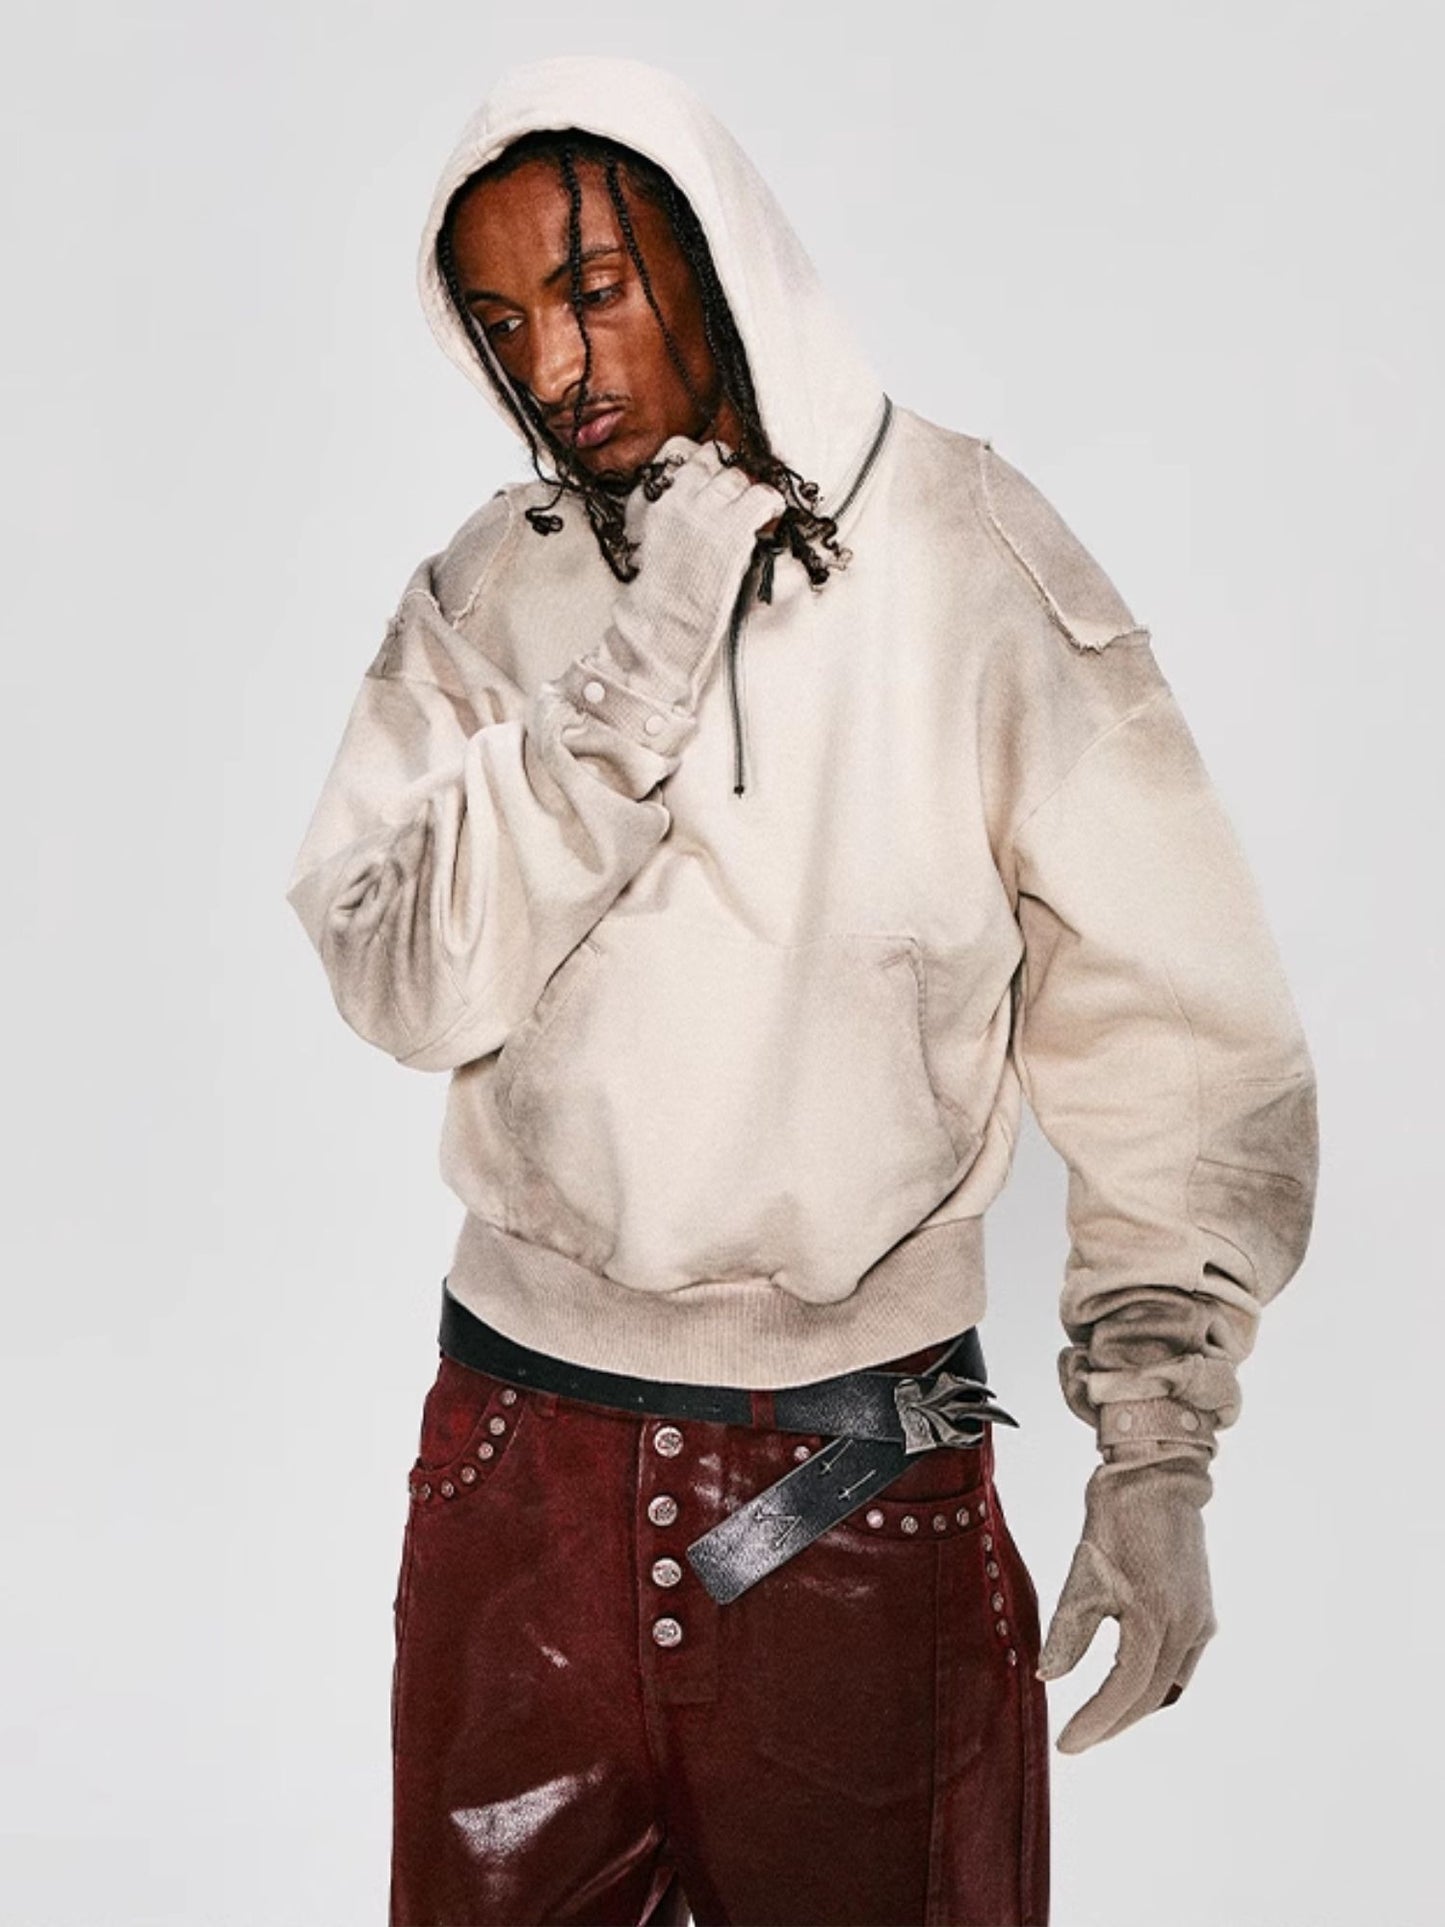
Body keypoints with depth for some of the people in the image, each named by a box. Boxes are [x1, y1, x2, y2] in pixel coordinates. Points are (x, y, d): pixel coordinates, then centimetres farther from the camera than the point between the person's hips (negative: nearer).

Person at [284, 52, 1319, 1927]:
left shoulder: (971, 561, -8)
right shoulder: (483, 596, 2)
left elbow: (1179, 1037, -6)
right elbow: (406, 984, -11)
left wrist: (1160, 1447, -9)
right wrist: (636, 672, -19)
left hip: (863, 1483, -2)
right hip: (520, 1451, 3)